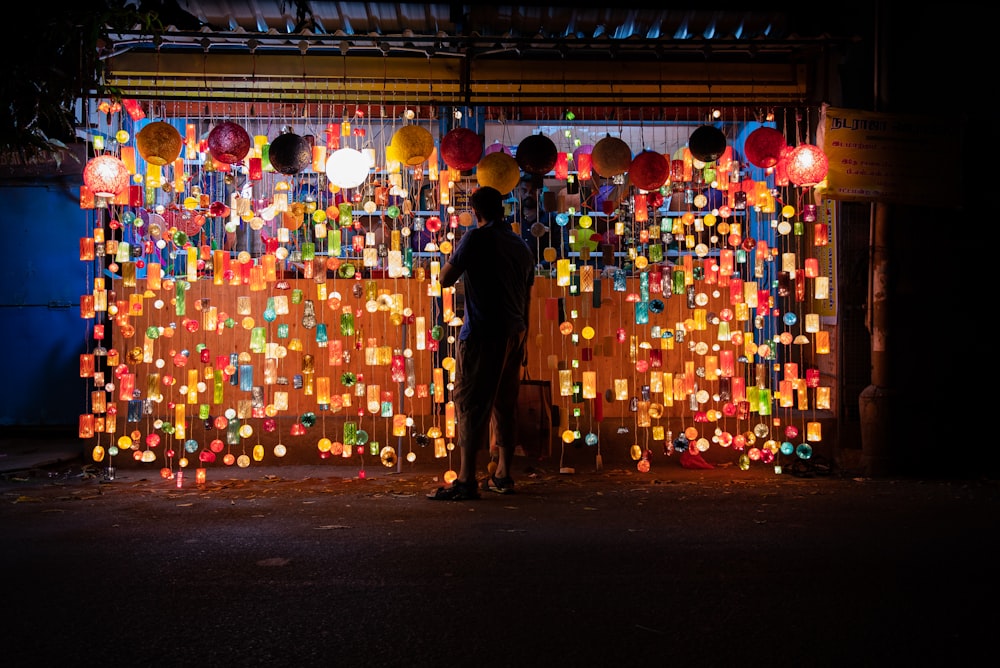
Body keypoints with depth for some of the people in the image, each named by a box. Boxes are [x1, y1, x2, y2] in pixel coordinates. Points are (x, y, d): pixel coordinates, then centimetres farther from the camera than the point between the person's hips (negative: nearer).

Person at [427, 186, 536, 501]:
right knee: (506, 405, 11)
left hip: (483, 335, -7)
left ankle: (466, 480, -9)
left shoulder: (477, 238, -7)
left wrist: (456, 261, 12)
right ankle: (502, 475, 17)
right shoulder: (521, 245, 14)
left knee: (471, 404, -6)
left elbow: (445, 279, -7)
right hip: (514, 335, 7)